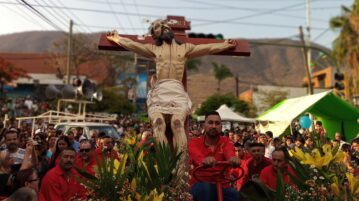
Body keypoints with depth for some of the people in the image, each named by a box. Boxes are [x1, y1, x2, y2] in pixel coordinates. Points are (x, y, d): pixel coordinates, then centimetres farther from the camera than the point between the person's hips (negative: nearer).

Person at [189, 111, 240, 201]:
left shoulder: (226, 142, 1)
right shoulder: (195, 142, -3)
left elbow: (229, 152, -23)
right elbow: (196, 155, -28)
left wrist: (233, 158, -49)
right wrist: (204, 160, -53)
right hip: (200, 185, -1)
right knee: (205, 188, -34)